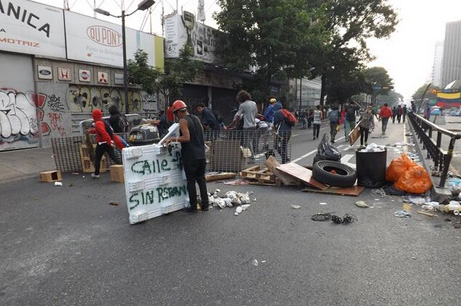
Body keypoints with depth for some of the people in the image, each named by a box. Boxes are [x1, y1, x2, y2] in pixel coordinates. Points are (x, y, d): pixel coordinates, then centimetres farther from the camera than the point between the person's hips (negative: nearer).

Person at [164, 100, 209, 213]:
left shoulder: (183, 121, -10)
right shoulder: (196, 118, 11)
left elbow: (186, 138, -19)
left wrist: (173, 139, -11)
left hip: (190, 156, -6)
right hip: (201, 155, 7)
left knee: (191, 181, 3)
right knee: (201, 179, 13)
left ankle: (193, 206, 9)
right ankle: (205, 204, 18)